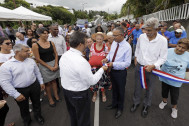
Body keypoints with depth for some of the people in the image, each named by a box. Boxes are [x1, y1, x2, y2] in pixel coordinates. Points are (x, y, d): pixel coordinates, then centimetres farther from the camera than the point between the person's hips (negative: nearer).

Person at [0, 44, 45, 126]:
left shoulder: (31, 61, 0)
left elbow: (37, 73, 10)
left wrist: (41, 82, 11)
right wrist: (16, 95, -16)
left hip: (34, 86, 4)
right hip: (20, 90, -3)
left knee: (37, 103, 20)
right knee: (24, 108, 18)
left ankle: (38, 116, 46)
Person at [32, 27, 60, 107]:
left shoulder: (51, 43, 2)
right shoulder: (35, 45, -9)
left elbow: (56, 54, 6)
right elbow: (38, 59, -10)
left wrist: (56, 64, -6)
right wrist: (49, 67, -12)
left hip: (54, 64, 4)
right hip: (44, 65, -3)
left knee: (53, 80, 15)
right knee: (47, 83, 8)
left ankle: (56, 95, 30)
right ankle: (50, 99, 24)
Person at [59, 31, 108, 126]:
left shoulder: (64, 55, -6)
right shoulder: (81, 61, -32)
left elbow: (62, 74, 5)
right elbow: (92, 81, -22)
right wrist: (102, 69, -10)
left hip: (65, 90, 8)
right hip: (79, 95, -8)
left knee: (73, 117, 31)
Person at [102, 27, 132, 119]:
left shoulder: (127, 47, -21)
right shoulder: (114, 43, -2)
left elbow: (127, 63, -21)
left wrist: (113, 64, -28)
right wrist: (107, 58, -8)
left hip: (120, 72, -6)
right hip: (112, 70, 6)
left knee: (120, 90, 15)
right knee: (114, 88, 24)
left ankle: (120, 108, 42)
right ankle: (114, 104, 50)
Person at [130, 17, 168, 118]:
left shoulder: (163, 40, -15)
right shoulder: (141, 36, -7)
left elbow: (163, 58, -10)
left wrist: (153, 66, -22)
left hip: (152, 68, -2)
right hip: (139, 66, 2)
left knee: (149, 89, 17)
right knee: (137, 87, 17)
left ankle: (146, 105, 42)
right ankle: (136, 102, 41)